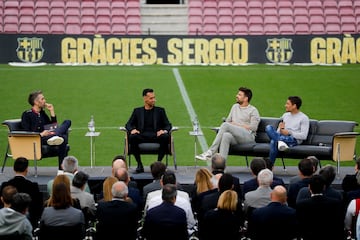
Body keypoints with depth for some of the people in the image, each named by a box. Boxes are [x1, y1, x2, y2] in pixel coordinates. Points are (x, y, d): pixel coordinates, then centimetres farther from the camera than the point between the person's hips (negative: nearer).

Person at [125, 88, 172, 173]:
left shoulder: (160, 111, 19)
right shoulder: (137, 111, 19)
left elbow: (168, 125, 12)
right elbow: (128, 124, 12)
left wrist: (165, 130, -13)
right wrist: (132, 130, -13)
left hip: (156, 136, 0)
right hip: (142, 136, 0)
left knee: (166, 137, -32)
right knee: (132, 137, -32)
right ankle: (139, 164, -22)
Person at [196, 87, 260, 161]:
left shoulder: (253, 110, 5)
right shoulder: (235, 107, 26)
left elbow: (253, 127, -6)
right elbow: (228, 121, 25)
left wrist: (237, 125, -5)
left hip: (248, 137, -5)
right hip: (235, 137, 5)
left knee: (225, 125, -28)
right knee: (226, 135, -35)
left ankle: (210, 152, -34)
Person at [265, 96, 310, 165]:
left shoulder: (304, 118, 3)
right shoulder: (285, 115, 25)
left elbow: (303, 136, -8)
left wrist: (289, 133, -13)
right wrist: (281, 129, -3)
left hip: (294, 140, -6)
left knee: (273, 141, -38)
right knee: (268, 127, -26)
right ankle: (280, 142, -45)